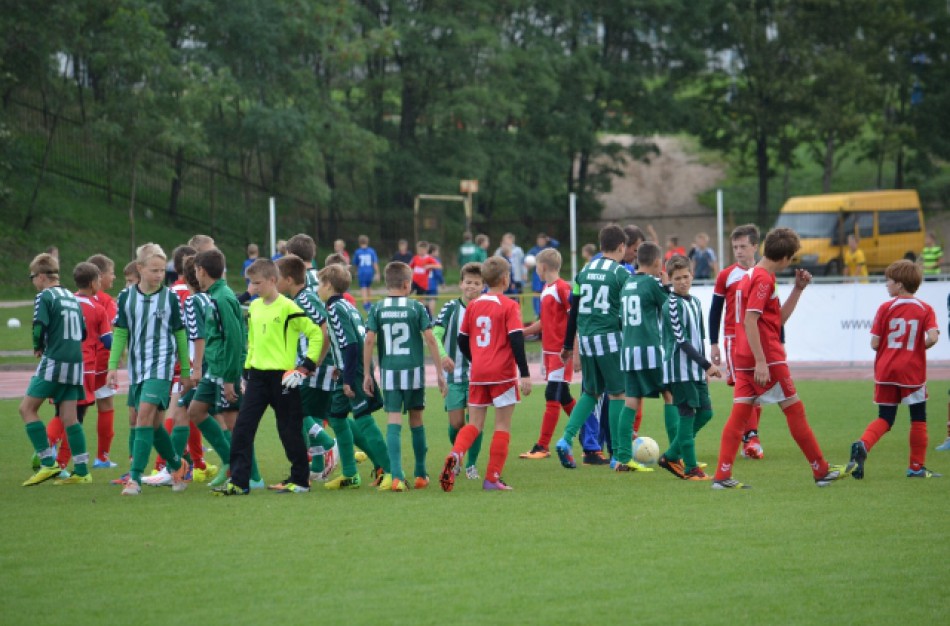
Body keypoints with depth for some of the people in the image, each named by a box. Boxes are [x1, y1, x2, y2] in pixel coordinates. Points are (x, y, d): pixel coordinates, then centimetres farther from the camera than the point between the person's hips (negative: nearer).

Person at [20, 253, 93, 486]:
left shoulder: (45, 296, -6)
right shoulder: (72, 298, 16)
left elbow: (39, 327, -17)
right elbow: (83, 332, 18)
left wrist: (38, 347, 0)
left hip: (54, 362, -7)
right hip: (75, 362, 7)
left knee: (27, 408, 0)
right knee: (69, 416, 8)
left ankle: (48, 462, -8)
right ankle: (82, 471, 2)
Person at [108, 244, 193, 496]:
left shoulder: (170, 298, -1)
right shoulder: (126, 297, 4)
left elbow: (180, 335, 6)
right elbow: (120, 333, 8)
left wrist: (186, 373, 9)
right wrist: (113, 366, -2)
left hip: (161, 365, -4)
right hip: (136, 367, 4)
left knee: (146, 415, -18)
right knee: (152, 423, 9)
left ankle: (135, 477, -19)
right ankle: (177, 465, 31)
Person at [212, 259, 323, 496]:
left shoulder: (287, 307, -11)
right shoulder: (254, 307, 10)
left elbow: (316, 334, -9)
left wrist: (305, 367, -11)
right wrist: (246, 372, 18)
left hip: (282, 377, -7)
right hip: (257, 376, 7)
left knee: (290, 430, 2)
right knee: (242, 427, -2)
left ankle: (300, 480, 16)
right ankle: (238, 482, -1)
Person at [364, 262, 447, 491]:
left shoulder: (377, 309, 0)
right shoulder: (416, 307, -3)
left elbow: (369, 341, -5)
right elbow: (430, 339, -6)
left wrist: (367, 374, 1)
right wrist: (439, 371, 0)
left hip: (389, 372, 0)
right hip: (414, 371, 0)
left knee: (394, 422, -2)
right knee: (416, 421, 13)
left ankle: (396, 475, -16)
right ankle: (421, 474, 22)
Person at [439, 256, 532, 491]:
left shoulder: (473, 306, 10)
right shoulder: (509, 306, -6)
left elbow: (462, 341, 15)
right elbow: (517, 341, -13)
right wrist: (524, 374, -13)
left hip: (478, 374, 5)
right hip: (503, 374, -5)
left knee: (474, 424, 9)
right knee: (502, 425, 4)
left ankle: (456, 454, -20)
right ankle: (492, 478, 0)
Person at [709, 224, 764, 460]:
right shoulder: (726, 276, 3)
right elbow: (715, 310, 6)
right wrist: (713, 343, 2)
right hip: (734, 339, -2)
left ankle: (750, 439, 10)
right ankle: (751, 439, -16)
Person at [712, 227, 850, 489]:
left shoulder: (753, 275, 17)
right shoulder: (764, 279, -13)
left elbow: (780, 318, 22)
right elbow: (750, 321, -22)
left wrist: (798, 289, 16)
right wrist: (761, 362, -25)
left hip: (745, 359, 9)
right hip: (767, 359, -9)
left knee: (739, 414, 4)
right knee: (794, 410, 0)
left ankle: (722, 476, -3)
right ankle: (822, 471, 8)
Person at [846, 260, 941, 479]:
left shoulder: (886, 308, -2)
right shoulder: (925, 309, -1)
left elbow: (874, 343, -5)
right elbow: (932, 337, -16)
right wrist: (918, 346, 4)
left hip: (886, 371, 1)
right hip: (913, 371, -1)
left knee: (885, 419, 8)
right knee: (918, 419, 12)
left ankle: (862, 445, -19)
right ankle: (917, 467, 15)